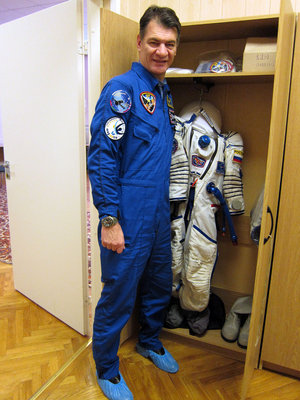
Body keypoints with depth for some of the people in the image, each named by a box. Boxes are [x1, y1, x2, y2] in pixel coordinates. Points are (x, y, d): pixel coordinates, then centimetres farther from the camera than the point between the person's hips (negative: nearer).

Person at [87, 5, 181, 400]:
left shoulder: (165, 93, 14)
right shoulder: (122, 89, -12)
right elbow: (101, 157, -18)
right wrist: (109, 219, -20)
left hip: (159, 216, 8)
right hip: (128, 220, -8)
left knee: (159, 287, 21)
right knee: (118, 297, 7)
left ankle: (150, 342, 48)